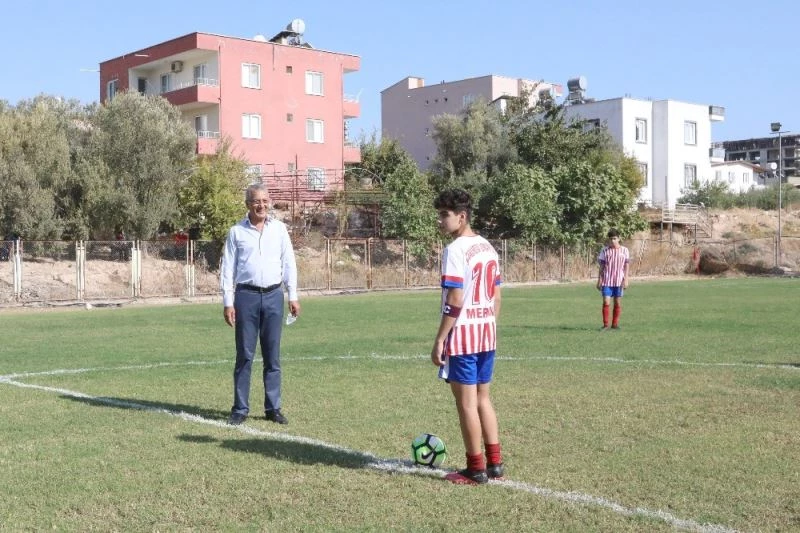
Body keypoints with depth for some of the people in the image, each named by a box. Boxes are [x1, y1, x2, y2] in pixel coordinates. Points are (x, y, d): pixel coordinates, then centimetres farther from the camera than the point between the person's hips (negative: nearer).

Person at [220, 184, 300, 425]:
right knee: (244, 355, 1)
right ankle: (240, 409, 8)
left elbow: (288, 263, 10)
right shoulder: (237, 232, 3)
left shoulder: (279, 229, 7)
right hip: (246, 296, -1)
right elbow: (227, 269, 2)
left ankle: (273, 408, 12)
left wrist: (293, 296, 5)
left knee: (273, 356, 5)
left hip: (273, 296, 2)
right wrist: (228, 303, -4)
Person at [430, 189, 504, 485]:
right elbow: (496, 296, 14)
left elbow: (455, 300, -19)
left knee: (466, 403, 1)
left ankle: (476, 469, 8)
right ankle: (494, 463, 21)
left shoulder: (456, 250, -15)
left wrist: (439, 340, -15)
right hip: (487, 333, 8)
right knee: (482, 398, 17)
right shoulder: (487, 247, 11)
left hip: (463, 336, -8)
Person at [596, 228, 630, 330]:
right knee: (606, 302, -7)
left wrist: (626, 280, -3)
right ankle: (605, 325, -1)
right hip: (607, 281, 0)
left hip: (619, 281, 0)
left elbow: (626, 266, 4)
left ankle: (615, 324, 15)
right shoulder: (605, 250, 4)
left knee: (618, 303, 5)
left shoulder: (624, 250, 4)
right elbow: (601, 266, 6)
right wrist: (599, 280, 2)